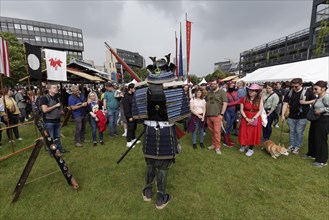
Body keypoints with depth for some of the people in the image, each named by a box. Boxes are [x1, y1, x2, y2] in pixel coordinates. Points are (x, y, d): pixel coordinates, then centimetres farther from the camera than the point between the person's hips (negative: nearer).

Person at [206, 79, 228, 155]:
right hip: (208, 115, 5)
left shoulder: (222, 92, -1)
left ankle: (217, 147, 5)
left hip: (217, 115, -5)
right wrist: (206, 112, 12)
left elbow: (225, 103, -7)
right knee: (211, 131, 11)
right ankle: (213, 144, 23)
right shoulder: (209, 92, 16)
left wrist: (221, 114, -12)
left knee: (217, 131, -5)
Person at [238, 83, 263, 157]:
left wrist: (253, 119, -17)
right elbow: (241, 110, -4)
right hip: (245, 119, 1)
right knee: (244, 133, 6)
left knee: (253, 134, 6)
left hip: (255, 119, -1)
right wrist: (246, 118, -14)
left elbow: (260, 110, -7)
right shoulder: (244, 99, -4)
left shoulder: (259, 99, -5)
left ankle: (251, 149, 24)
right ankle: (244, 145, 34)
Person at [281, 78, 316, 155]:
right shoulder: (289, 93, 0)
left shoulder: (307, 91, -5)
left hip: (302, 117, -2)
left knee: (299, 132, 4)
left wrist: (306, 102, -17)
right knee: (291, 131, 12)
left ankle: (297, 146, 20)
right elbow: (285, 104, -4)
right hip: (291, 116, 3)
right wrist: (283, 115, -11)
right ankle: (292, 145, 27)